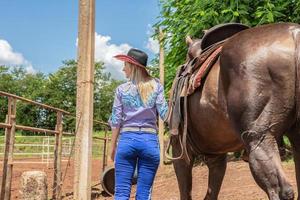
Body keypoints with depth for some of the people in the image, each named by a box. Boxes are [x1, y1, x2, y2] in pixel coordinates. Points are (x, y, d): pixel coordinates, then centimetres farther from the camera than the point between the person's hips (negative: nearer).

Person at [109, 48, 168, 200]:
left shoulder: (122, 89, 1)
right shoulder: (156, 86, 2)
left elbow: (116, 120, 2)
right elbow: (164, 114, -2)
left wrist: (113, 146, 11)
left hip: (127, 139, -1)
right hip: (150, 140, 1)